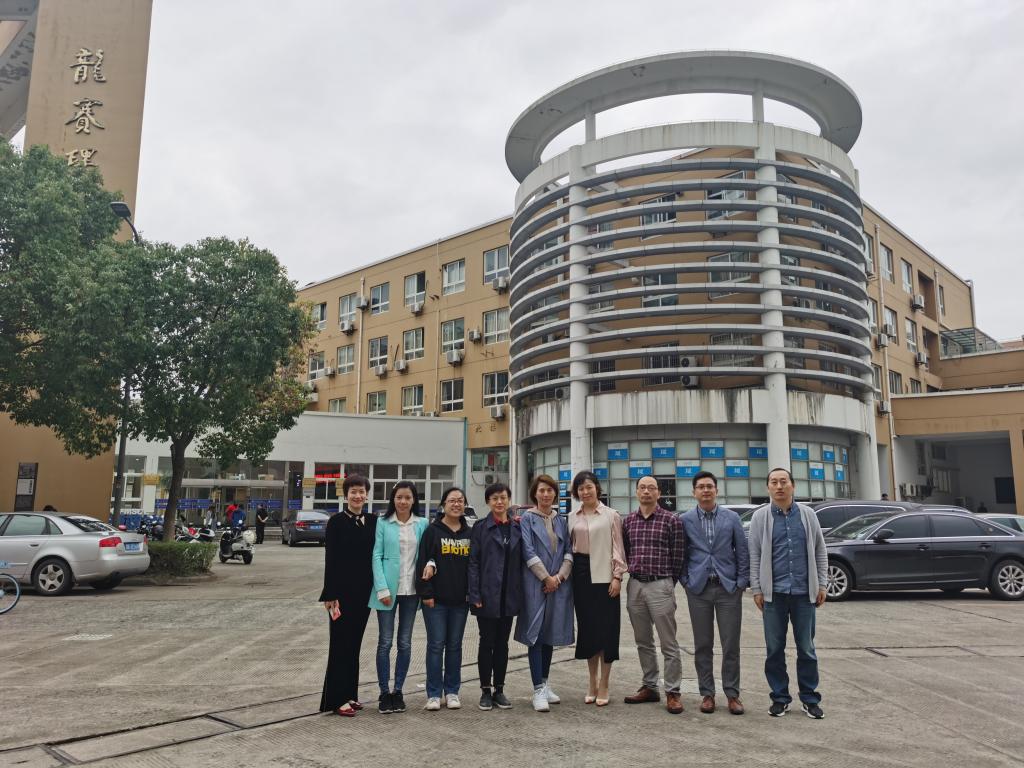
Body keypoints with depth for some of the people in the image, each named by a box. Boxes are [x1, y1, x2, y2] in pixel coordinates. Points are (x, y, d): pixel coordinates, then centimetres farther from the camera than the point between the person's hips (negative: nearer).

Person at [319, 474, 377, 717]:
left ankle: (350, 694, 22)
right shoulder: (337, 522, -6)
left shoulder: (373, 521, 7)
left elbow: (377, 555, 9)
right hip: (342, 589, -4)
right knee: (340, 642, 1)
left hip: (364, 590, 5)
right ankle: (337, 699, 8)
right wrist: (330, 595, -12)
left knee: (354, 642, 12)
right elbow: (330, 559, -9)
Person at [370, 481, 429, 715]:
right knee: (385, 642, 3)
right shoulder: (383, 523, -2)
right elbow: (377, 556, -5)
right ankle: (384, 693, 13)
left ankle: (398, 691, 21)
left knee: (405, 643, 9)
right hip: (389, 589, -2)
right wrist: (382, 588, -12)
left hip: (411, 590, 2)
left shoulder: (422, 524, 4)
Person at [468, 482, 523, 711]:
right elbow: (473, 563, -5)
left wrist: (521, 593, 2)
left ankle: (499, 690, 20)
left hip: (509, 596, 3)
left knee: (502, 643, 10)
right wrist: (475, 595, -11)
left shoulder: (517, 528, 7)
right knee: (487, 642, 4)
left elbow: (521, 561, 9)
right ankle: (486, 691, 15)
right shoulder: (480, 528, -2)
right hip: (487, 595, -3)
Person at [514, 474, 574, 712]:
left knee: (550, 634, 12)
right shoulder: (528, 518, -2)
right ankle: (538, 690, 0)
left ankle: (544, 683, 24)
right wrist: (546, 578, -11)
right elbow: (528, 552, -9)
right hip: (535, 583, -5)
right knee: (535, 634, -4)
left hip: (559, 584, 5)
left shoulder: (561, 520, 12)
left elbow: (568, 550, 8)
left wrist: (560, 576, -6)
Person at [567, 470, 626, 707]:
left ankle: (603, 686, 10)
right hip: (581, 576, 3)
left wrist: (617, 576, -7)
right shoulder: (572, 517, 9)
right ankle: (592, 683, 21)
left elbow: (618, 547, -2)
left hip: (604, 576, -3)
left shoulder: (611, 515, 0)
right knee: (587, 628, 9)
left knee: (606, 629, -1)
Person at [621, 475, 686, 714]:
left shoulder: (671, 520, -4)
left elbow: (677, 555, -2)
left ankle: (672, 692, 8)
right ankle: (649, 687, 24)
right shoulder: (629, 521, 8)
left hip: (660, 586, -5)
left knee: (668, 644, 0)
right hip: (635, 586, 5)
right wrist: (634, 572, 10)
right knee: (643, 642, 13)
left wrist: (669, 583, 1)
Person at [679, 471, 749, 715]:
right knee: (702, 645, 6)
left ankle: (732, 693, 15)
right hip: (698, 588, 0)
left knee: (731, 644, 3)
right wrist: (686, 581, -2)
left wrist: (741, 582, -1)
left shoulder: (732, 518, 4)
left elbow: (743, 552, 5)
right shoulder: (684, 520, 3)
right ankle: (707, 693, 17)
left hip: (728, 587, 0)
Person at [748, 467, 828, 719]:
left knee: (806, 648, 8)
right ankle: (780, 697, 18)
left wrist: (821, 585, 4)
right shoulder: (760, 517, 2)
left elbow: (819, 552, 9)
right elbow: (754, 555, 2)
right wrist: (756, 589, -2)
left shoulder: (807, 514, 5)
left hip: (804, 592, 1)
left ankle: (810, 698, 20)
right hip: (774, 593, 0)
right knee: (774, 649, 6)